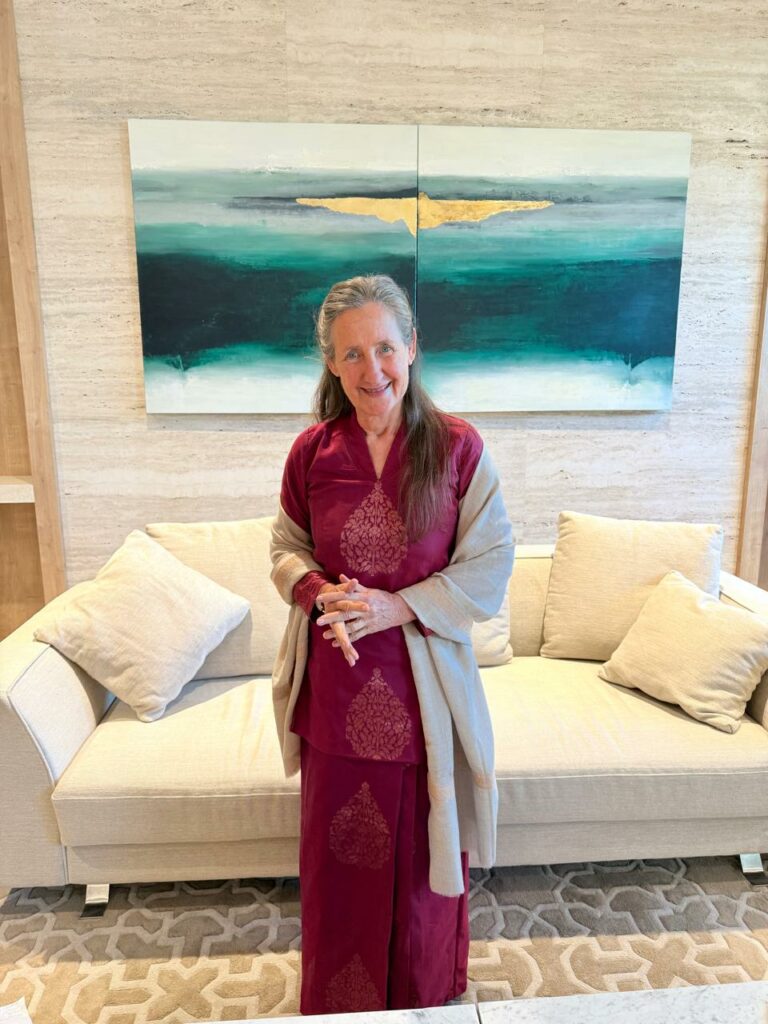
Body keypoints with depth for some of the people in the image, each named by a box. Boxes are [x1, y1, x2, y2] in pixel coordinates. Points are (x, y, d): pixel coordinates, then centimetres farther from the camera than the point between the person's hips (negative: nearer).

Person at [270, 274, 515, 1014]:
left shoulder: (457, 447, -10)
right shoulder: (312, 451, -4)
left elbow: (491, 566, -8)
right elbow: (286, 549, 8)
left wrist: (399, 606, -20)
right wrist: (318, 591, -13)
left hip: (425, 683, -1)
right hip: (337, 686, 2)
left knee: (424, 850, 16)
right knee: (339, 856, 18)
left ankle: (428, 993, 47)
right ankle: (339, 1002, 47)